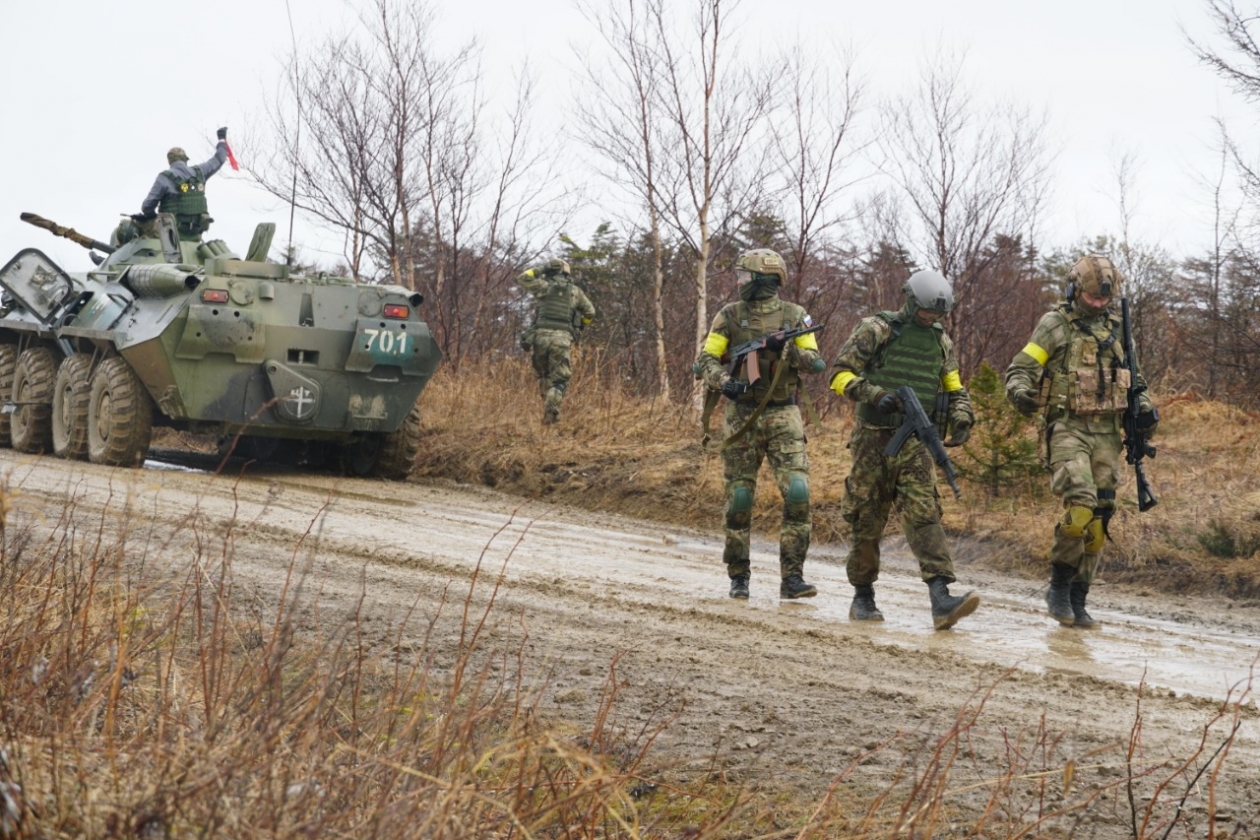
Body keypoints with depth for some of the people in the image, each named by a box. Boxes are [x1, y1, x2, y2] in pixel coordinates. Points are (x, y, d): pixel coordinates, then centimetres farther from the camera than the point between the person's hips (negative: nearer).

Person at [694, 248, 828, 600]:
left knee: (797, 492, -12)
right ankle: (738, 577, 15)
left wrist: (788, 350, -18)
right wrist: (724, 381, -22)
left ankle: (792, 577, -6)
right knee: (739, 499, 2)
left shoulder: (795, 316, 2)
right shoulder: (730, 316, 2)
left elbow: (817, 363, -1)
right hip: (742, 415, 0)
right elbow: (705, 359, -2)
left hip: (784, 416, 0)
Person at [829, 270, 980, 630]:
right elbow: (841, 375, -6)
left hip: (916, 442, 3)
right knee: (867, 519, 4)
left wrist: (962, 420, -1)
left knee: (924, 513, -12)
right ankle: (863, 598, 20)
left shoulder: (941, 341, 12)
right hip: (874, 438, -3)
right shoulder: (876, 330, -3)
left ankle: (941, 600, -23)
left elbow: (956, 390, 20)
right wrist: (874, 394, -21)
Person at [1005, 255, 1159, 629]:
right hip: (1068, 428, -5)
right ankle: (1058, 587, -3)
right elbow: (1020, 367, -3)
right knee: (1080, 506, -22)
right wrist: (1021, 393, -25)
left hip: (1106, 433, 5)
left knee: (1099, 518, 2)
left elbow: (1133, 378, 27)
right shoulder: (1055, 324, 0)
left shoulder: (1116, 329, 16)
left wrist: (1144, 406, 8)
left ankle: (1077, 602, 11)